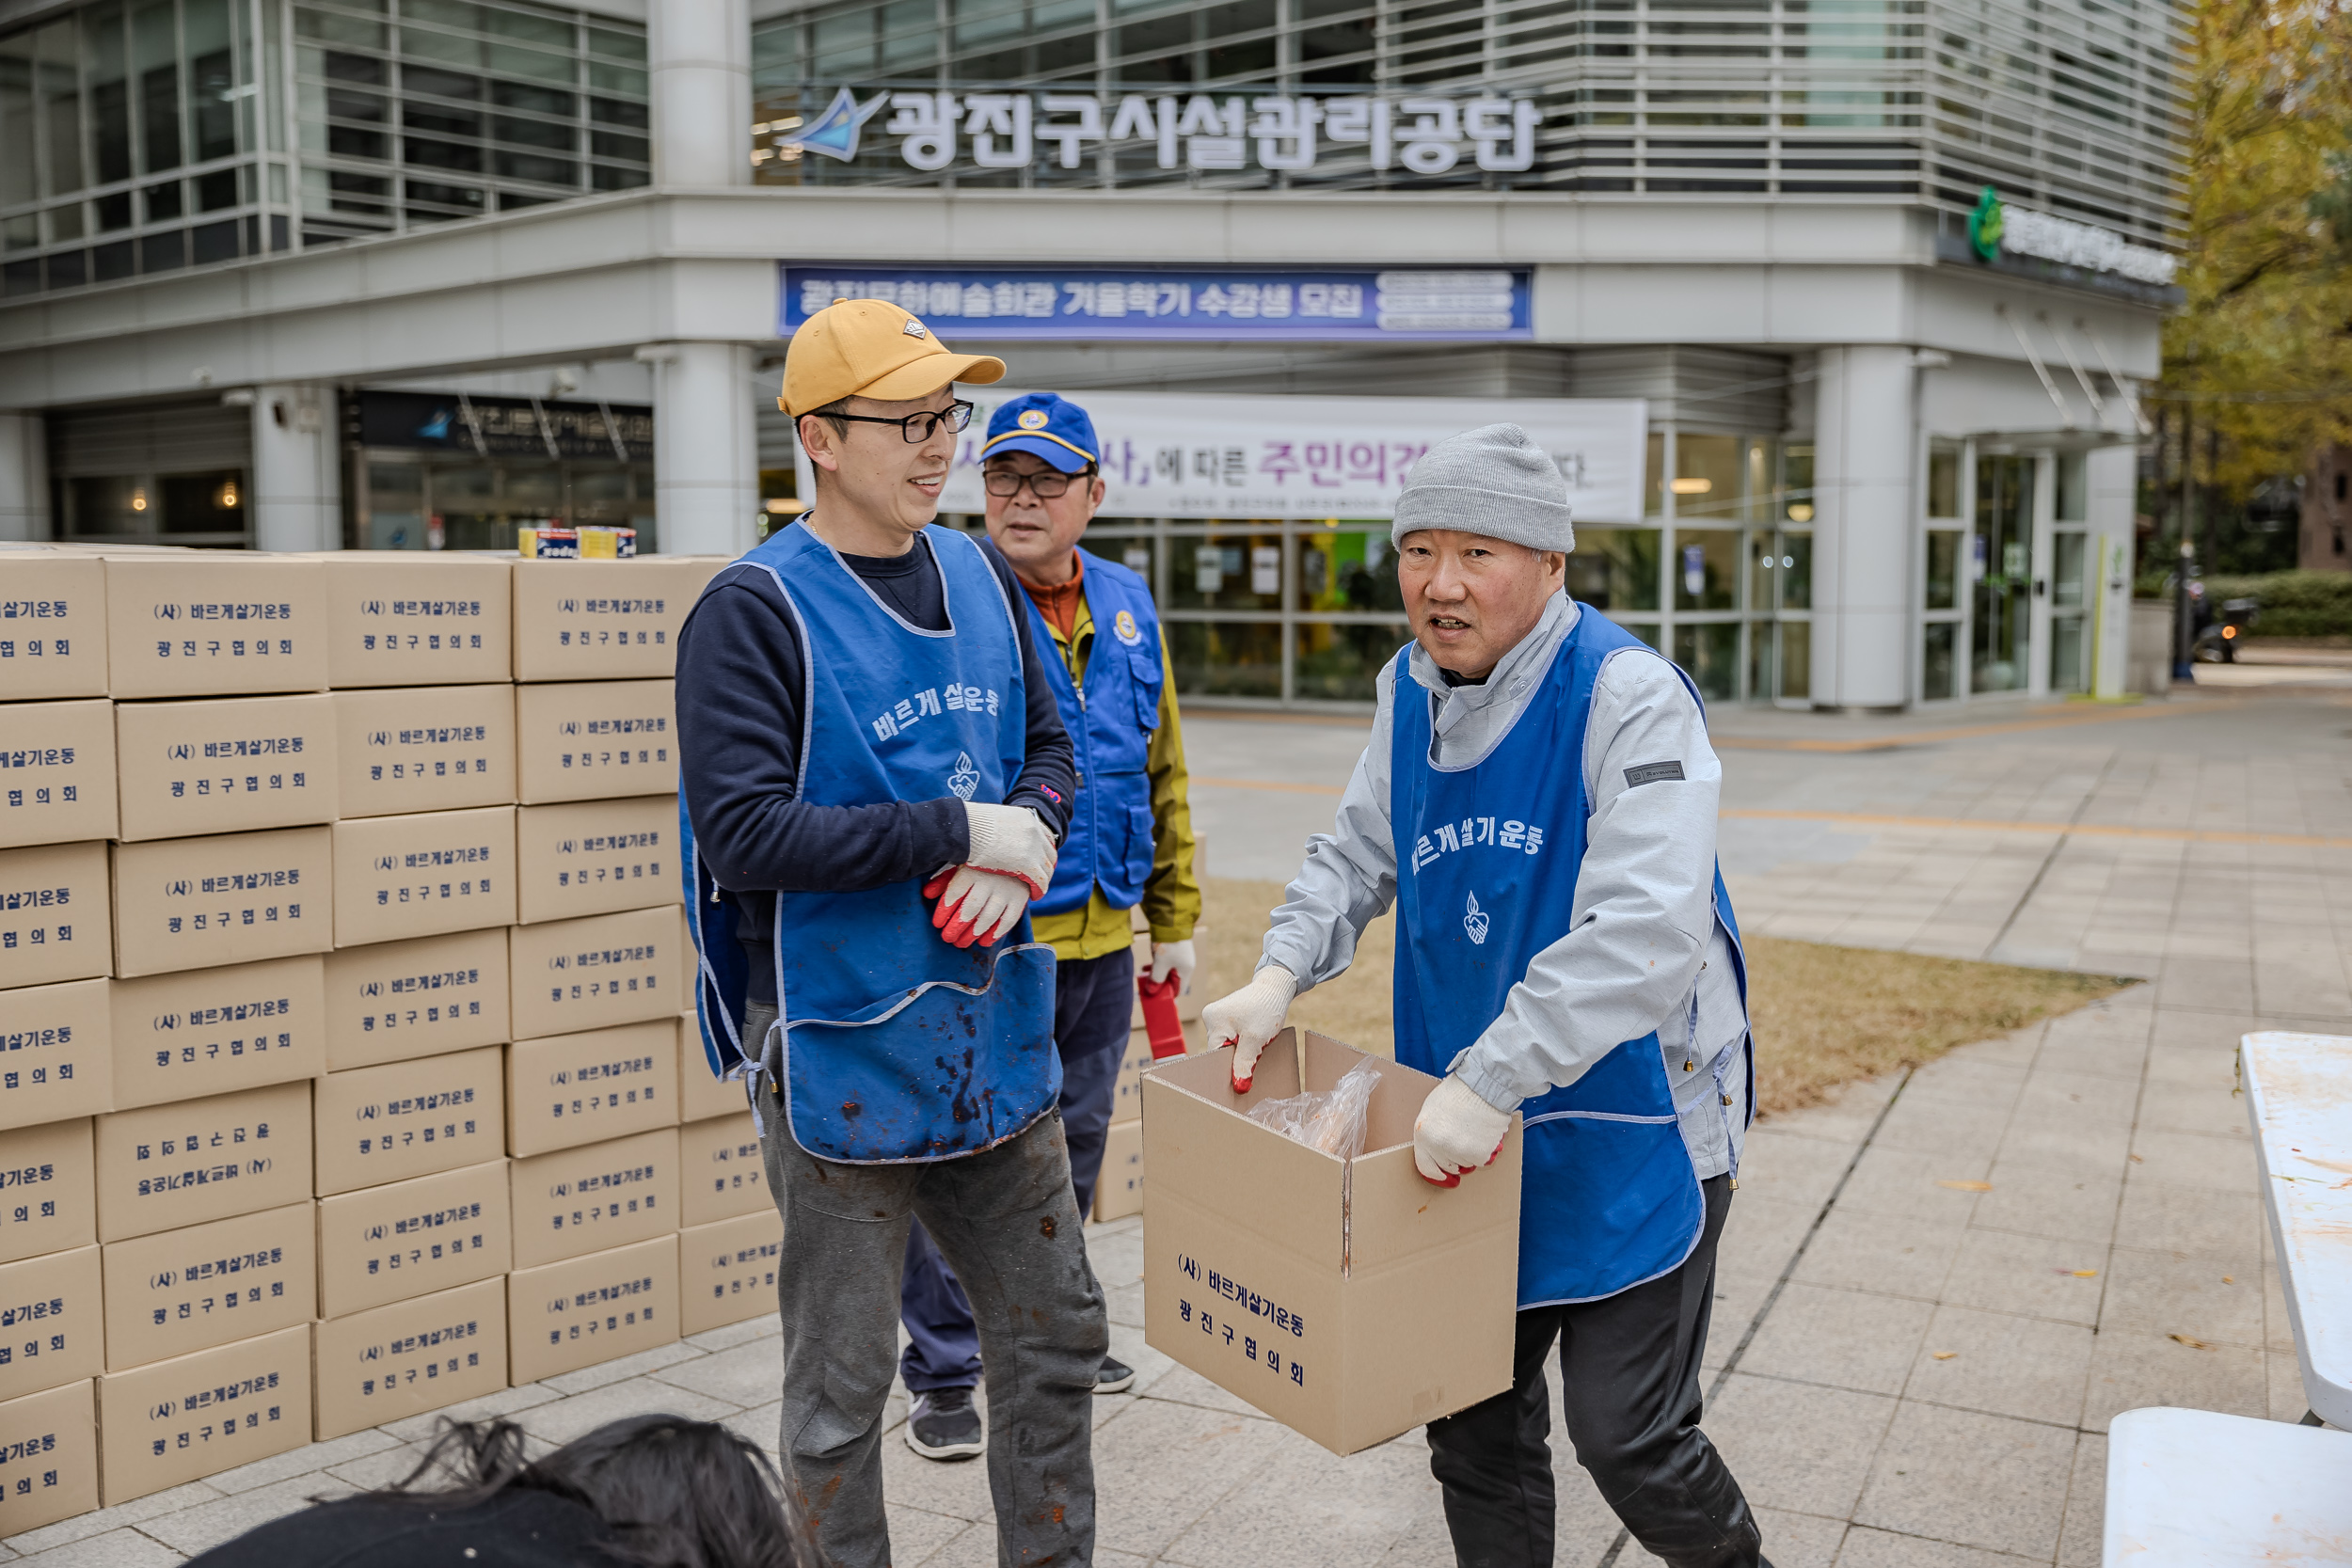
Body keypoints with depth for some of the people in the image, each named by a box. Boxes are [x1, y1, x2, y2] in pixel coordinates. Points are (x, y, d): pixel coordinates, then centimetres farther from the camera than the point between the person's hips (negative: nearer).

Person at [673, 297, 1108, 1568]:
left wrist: (1026, 846, -9)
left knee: (1055, 1336, 19)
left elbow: (1049, 748, 13)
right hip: (845, 1053, -6)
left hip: (996, 1043, 6)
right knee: (841, 1387, 10)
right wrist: (958, 830, -21)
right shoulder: (755, 609, -13)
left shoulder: (978, 577, 6)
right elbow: (743, 832, -22)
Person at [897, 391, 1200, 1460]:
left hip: (1102, 936, 6)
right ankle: (943, 1370, 21)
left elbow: (1162, 772, 14)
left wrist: (1173, 918, 14)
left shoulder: (1127, 606, 8)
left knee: (1075, 1143, 19)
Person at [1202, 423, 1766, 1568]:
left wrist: (1487, 1082, -35)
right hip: (1467, 1127, 6)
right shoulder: (1410, 691, 2)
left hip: (1630, 1121, -6)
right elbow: (1357, 852, 14)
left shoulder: (1630, 696, -21)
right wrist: (1280, 973, -4)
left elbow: (1646, 930, -31)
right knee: (1474, 1414, 17)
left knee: (1628, 1438, 1)